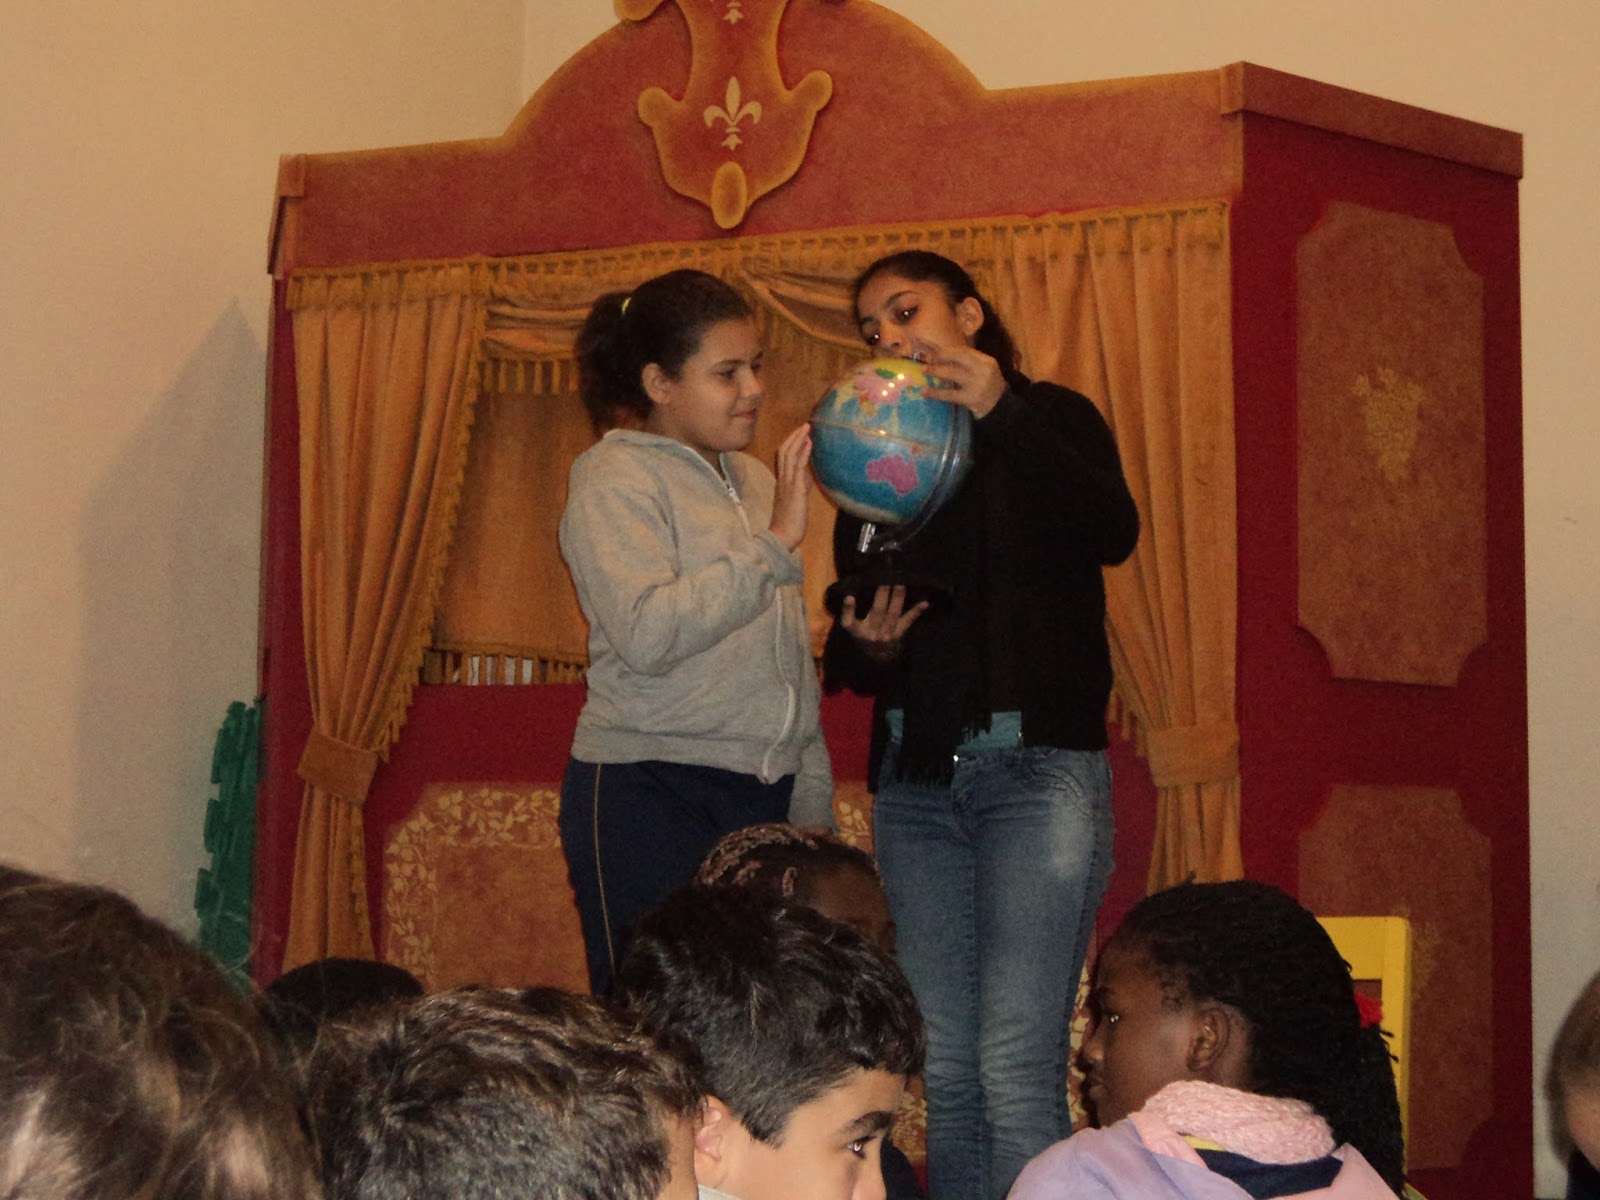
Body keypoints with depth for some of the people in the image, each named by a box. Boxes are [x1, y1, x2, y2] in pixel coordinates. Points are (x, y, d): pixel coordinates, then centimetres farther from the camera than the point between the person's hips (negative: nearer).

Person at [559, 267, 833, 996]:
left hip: (765, 799, 7)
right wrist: (774, 544, -19)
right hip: (651, 798, -7)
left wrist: (814, 817, 21)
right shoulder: (616, 480, -2)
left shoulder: (752, 480, 20)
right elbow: (647, 634, -19)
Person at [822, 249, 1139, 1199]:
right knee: (942, 1070, 2)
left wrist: (1002, 412, -23)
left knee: (1016, 1068, -15)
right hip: (915, 773, 5)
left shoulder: (1050, 420, 7)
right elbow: (848, 654, 20)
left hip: (1037, 765, -5)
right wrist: (865, 648, -4)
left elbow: (1114, 533, -14)